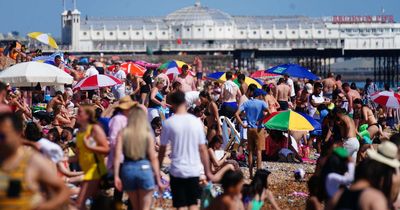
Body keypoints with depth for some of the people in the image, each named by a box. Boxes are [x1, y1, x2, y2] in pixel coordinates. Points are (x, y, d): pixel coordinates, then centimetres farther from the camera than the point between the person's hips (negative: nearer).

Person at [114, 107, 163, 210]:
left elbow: (117, 156, -5)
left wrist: (116, 176, -3)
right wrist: (158, 179, 4)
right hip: (144, 168, -2)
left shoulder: (122, 134, 2)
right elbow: (153, 158, -1)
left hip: (127, 169, 2)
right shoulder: (148, 134, 0)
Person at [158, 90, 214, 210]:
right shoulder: (196, 121, 0)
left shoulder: (169, 123, -7)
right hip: (194, 170, 2)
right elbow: (203, 149, 2)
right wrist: (208, 172, 10)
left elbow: (162, 150, -1)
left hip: (177, 170, -2)